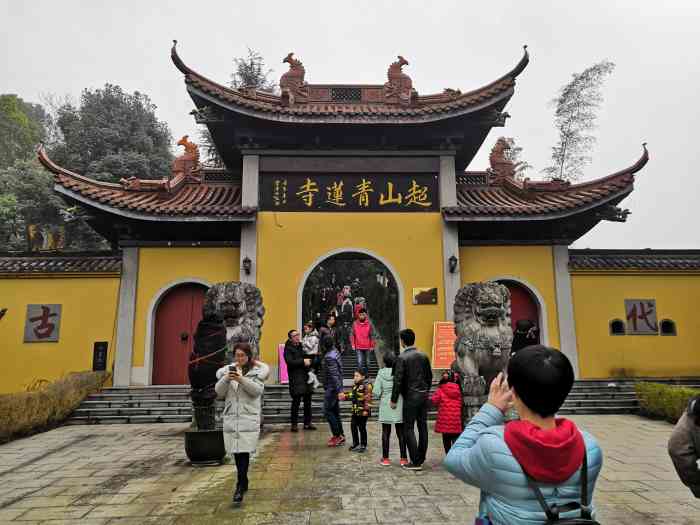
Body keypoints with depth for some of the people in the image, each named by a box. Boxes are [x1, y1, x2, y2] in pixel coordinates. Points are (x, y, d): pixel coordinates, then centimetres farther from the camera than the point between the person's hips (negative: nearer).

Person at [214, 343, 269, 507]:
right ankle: (244, 482, 28)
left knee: (244, 452, -11)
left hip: (249, 418, -3)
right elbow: (219, 392, 2)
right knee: (236, 452, 10)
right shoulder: (227, 370, 9)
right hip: (231, 417, 3)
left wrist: (240, 379, -23)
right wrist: (227, 378, -17)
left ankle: (240, 488, -6)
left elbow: (258, 390, -11)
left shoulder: (257, 371, 2)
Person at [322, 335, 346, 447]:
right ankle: (340, 435, 21)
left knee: (327, 411, -3)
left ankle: (338, 435, 1)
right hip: (335, 387, 10)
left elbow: (334, 375, -25)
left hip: (332, 388, -10)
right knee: (335, 411, 15)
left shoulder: (329, 357, -23)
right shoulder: (335, 351, 5)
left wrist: (339, 390, -25)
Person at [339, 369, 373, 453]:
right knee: (353, 426, 11)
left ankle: (363, 445, 17)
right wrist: (345, 396, 10)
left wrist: (366, 409, -22)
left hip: (363, 411, -8)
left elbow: (368, 399, -19)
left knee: (362, 428, 3)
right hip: (355, 410, 8)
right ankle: (355, 444, 27)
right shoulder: (355, 385, 10)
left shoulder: (366, 386, -16)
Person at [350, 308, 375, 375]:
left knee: (367, 363, 11)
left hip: (367, 347, 1)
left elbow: (372, 335, 2)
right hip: (358, 347, -1)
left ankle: (366, 375, 25)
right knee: (360, 362, -9)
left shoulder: (369, 324, -1)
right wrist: (352, 344, -4)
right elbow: (352, 334, 2)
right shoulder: (355, 323, -1)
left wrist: (372, 346, 0)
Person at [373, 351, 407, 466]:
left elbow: (376, 393, -9)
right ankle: (403, 458, 15)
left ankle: (385, 458, 17)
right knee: (401, 432, 10)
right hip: (399, 406, 0)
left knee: (386, 432, 11)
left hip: (386, 407, 0)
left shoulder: (381, 374, -8)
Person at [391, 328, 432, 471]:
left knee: (408, 429, 1)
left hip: (411, 397, -6)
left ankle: (415, 462, 0)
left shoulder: (402, 358, -12)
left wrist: (394, 400, -7)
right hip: (424, 396, 6)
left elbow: (398, 380, -14)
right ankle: (421, 459, 19)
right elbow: (429, 376, 12)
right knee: (423, 427, 11)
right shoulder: (423, 356, 6)